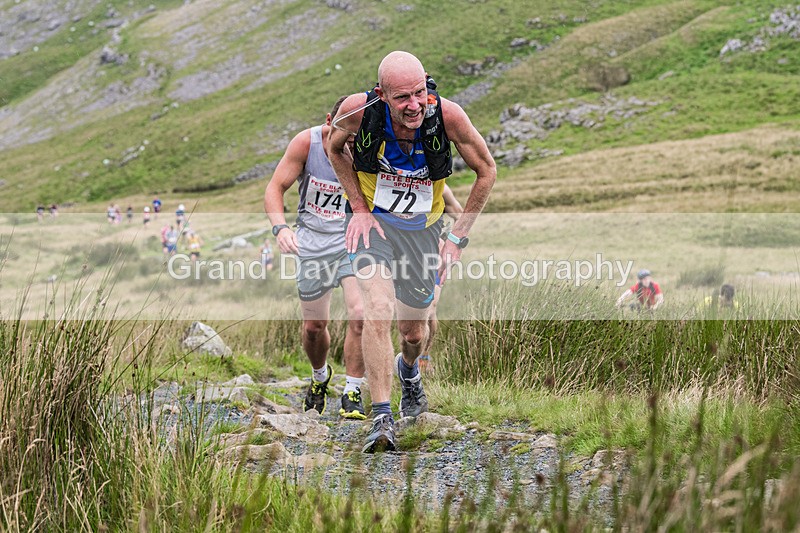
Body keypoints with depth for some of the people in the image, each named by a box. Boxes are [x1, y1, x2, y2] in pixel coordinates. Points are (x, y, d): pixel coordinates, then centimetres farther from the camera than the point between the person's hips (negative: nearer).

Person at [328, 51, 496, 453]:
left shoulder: (446, 114, -26)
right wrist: (359, 207, -9)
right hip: (372, 222, -1)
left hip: (422, 228, 1)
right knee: (379, 311, -25)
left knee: (414, 331, 13)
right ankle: (382, 420, -20)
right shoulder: (359, 110, -25)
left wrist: (458, 238, -9)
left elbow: (486, 170, -9)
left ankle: (408, 371, 50)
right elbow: (335, 148, 1)